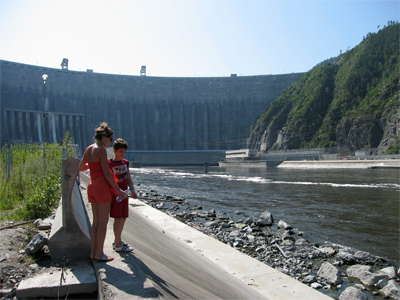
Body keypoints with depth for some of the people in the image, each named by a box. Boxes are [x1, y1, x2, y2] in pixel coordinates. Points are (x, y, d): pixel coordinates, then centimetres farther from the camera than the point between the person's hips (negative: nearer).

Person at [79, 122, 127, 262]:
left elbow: (81, 167, 21)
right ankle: (99, 254, 8)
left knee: (96, 221, 14)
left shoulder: (88, 149, 11)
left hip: (92, 186, 8)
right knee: (103, 222, 1)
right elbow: (107, 173, -16)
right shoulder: (101, 151, -14)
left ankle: (93, 252, 20)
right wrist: (118, 190, -9)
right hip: (102, 187, -8)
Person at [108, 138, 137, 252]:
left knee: (123, 218, 12)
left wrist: (132, 190, 0)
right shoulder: (110, 164, -12)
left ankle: (117, 241, 27)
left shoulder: (126, 163, 8)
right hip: (115, 194, -7)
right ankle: (117, 244, 8)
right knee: (118, 218, -3)